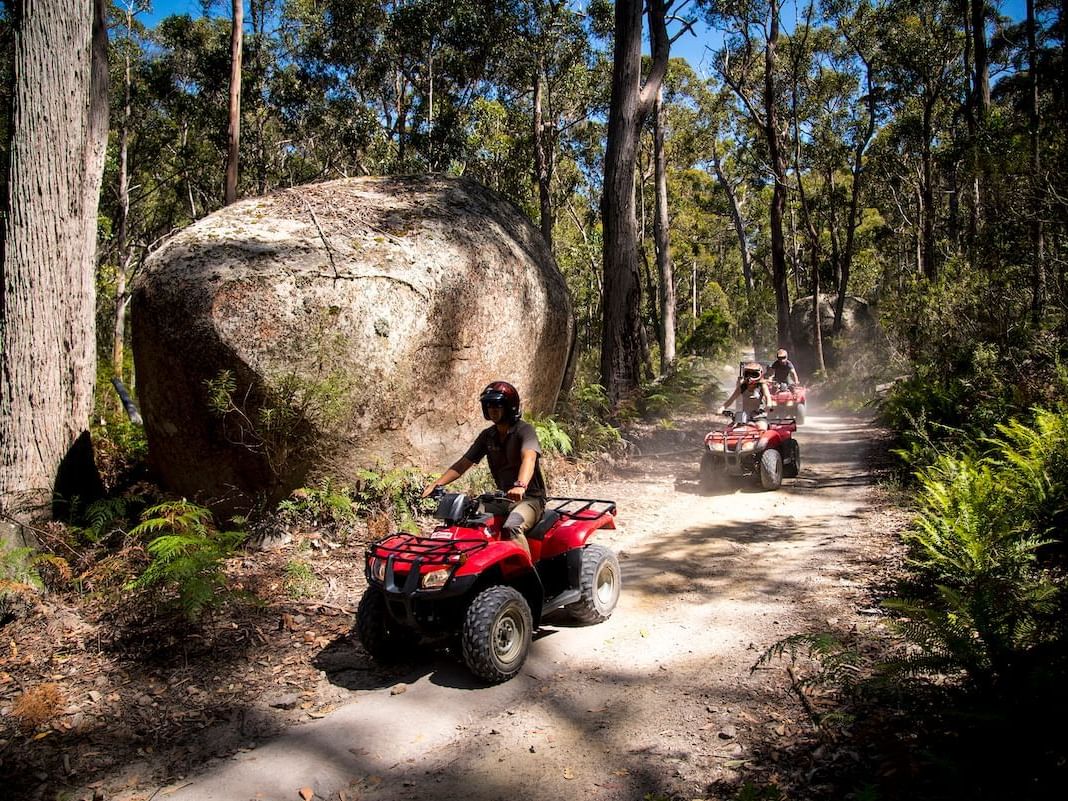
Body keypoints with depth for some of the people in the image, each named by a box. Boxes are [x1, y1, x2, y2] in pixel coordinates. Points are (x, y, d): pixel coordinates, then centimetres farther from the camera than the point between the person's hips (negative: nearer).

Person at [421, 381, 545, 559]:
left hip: (529, 499, -7)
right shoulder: (487, 436, 10)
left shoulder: (524, 430, -10)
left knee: (511, 528, -36)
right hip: (502, 499, 7)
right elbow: (464, 463, 9)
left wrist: (520, 486, -49)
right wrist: (436, 484, -5)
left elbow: (529, 458, -30)